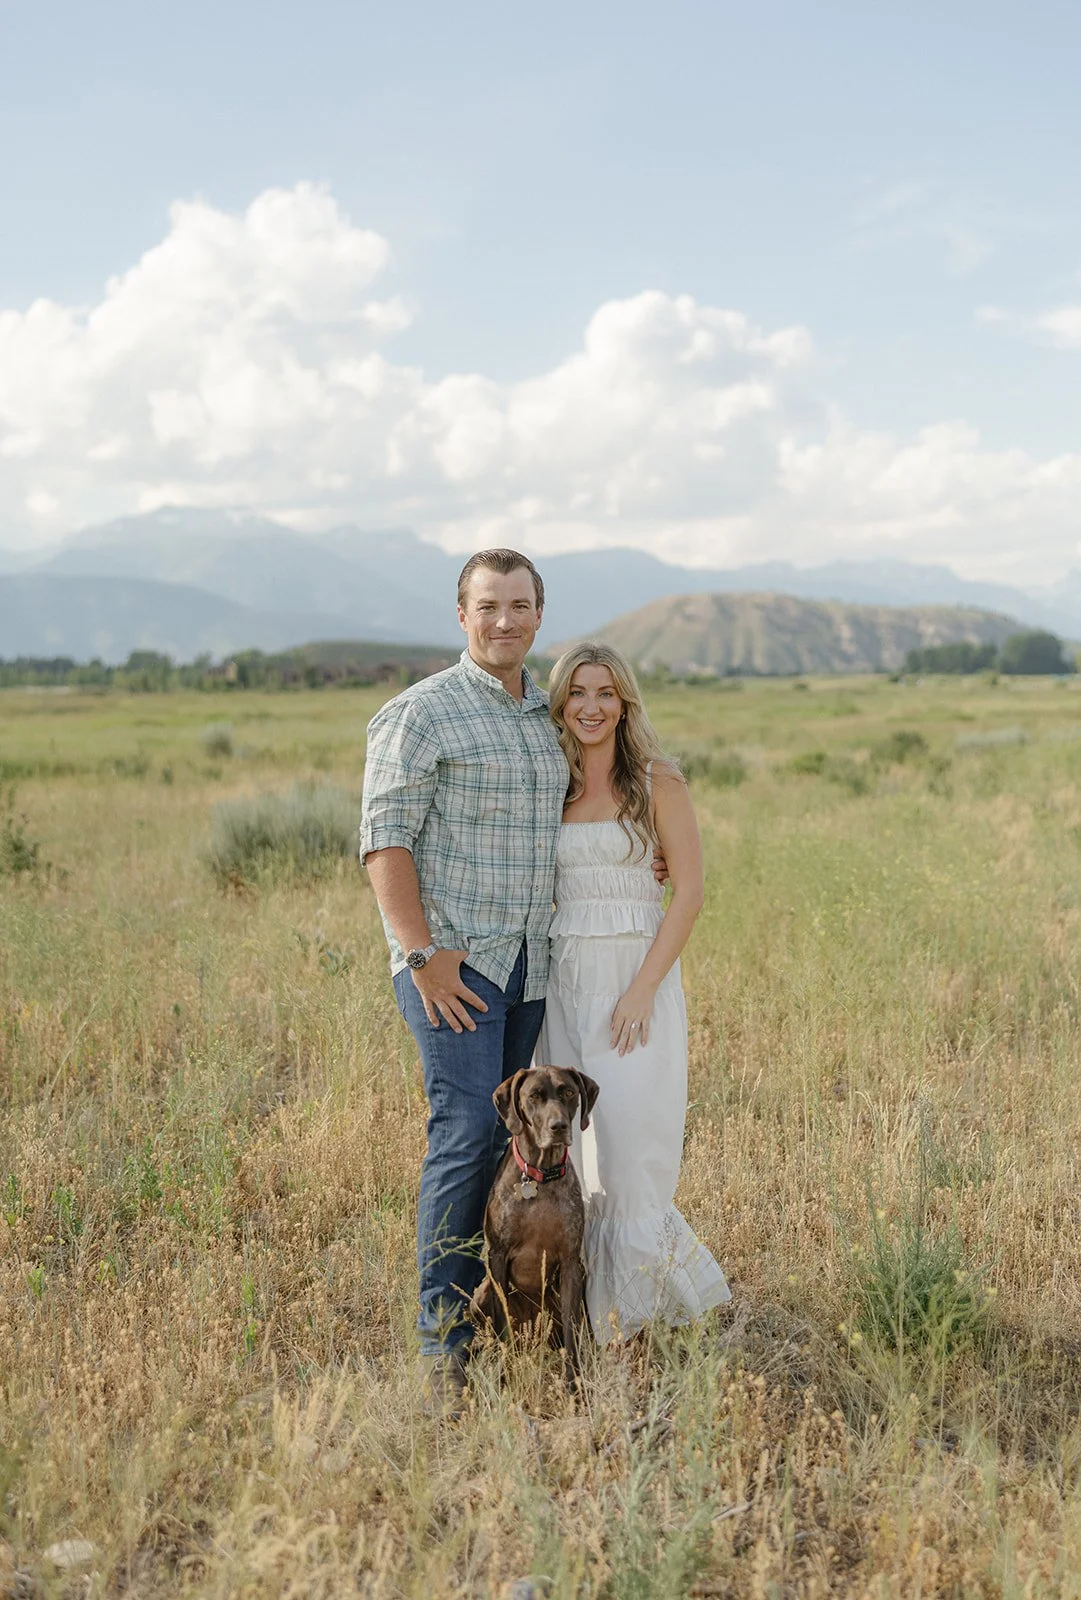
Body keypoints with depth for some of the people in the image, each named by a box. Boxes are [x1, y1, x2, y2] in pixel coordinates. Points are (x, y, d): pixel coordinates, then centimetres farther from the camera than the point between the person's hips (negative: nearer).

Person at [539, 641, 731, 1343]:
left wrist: (642, 989, -15)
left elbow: (690, 892, -7)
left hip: (638, 977, -4)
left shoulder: (657, 783, -2)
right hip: (563, 982, 4)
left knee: (632, 1146, -8)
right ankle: (594, 1315, 16)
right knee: (570, 1152, 5)